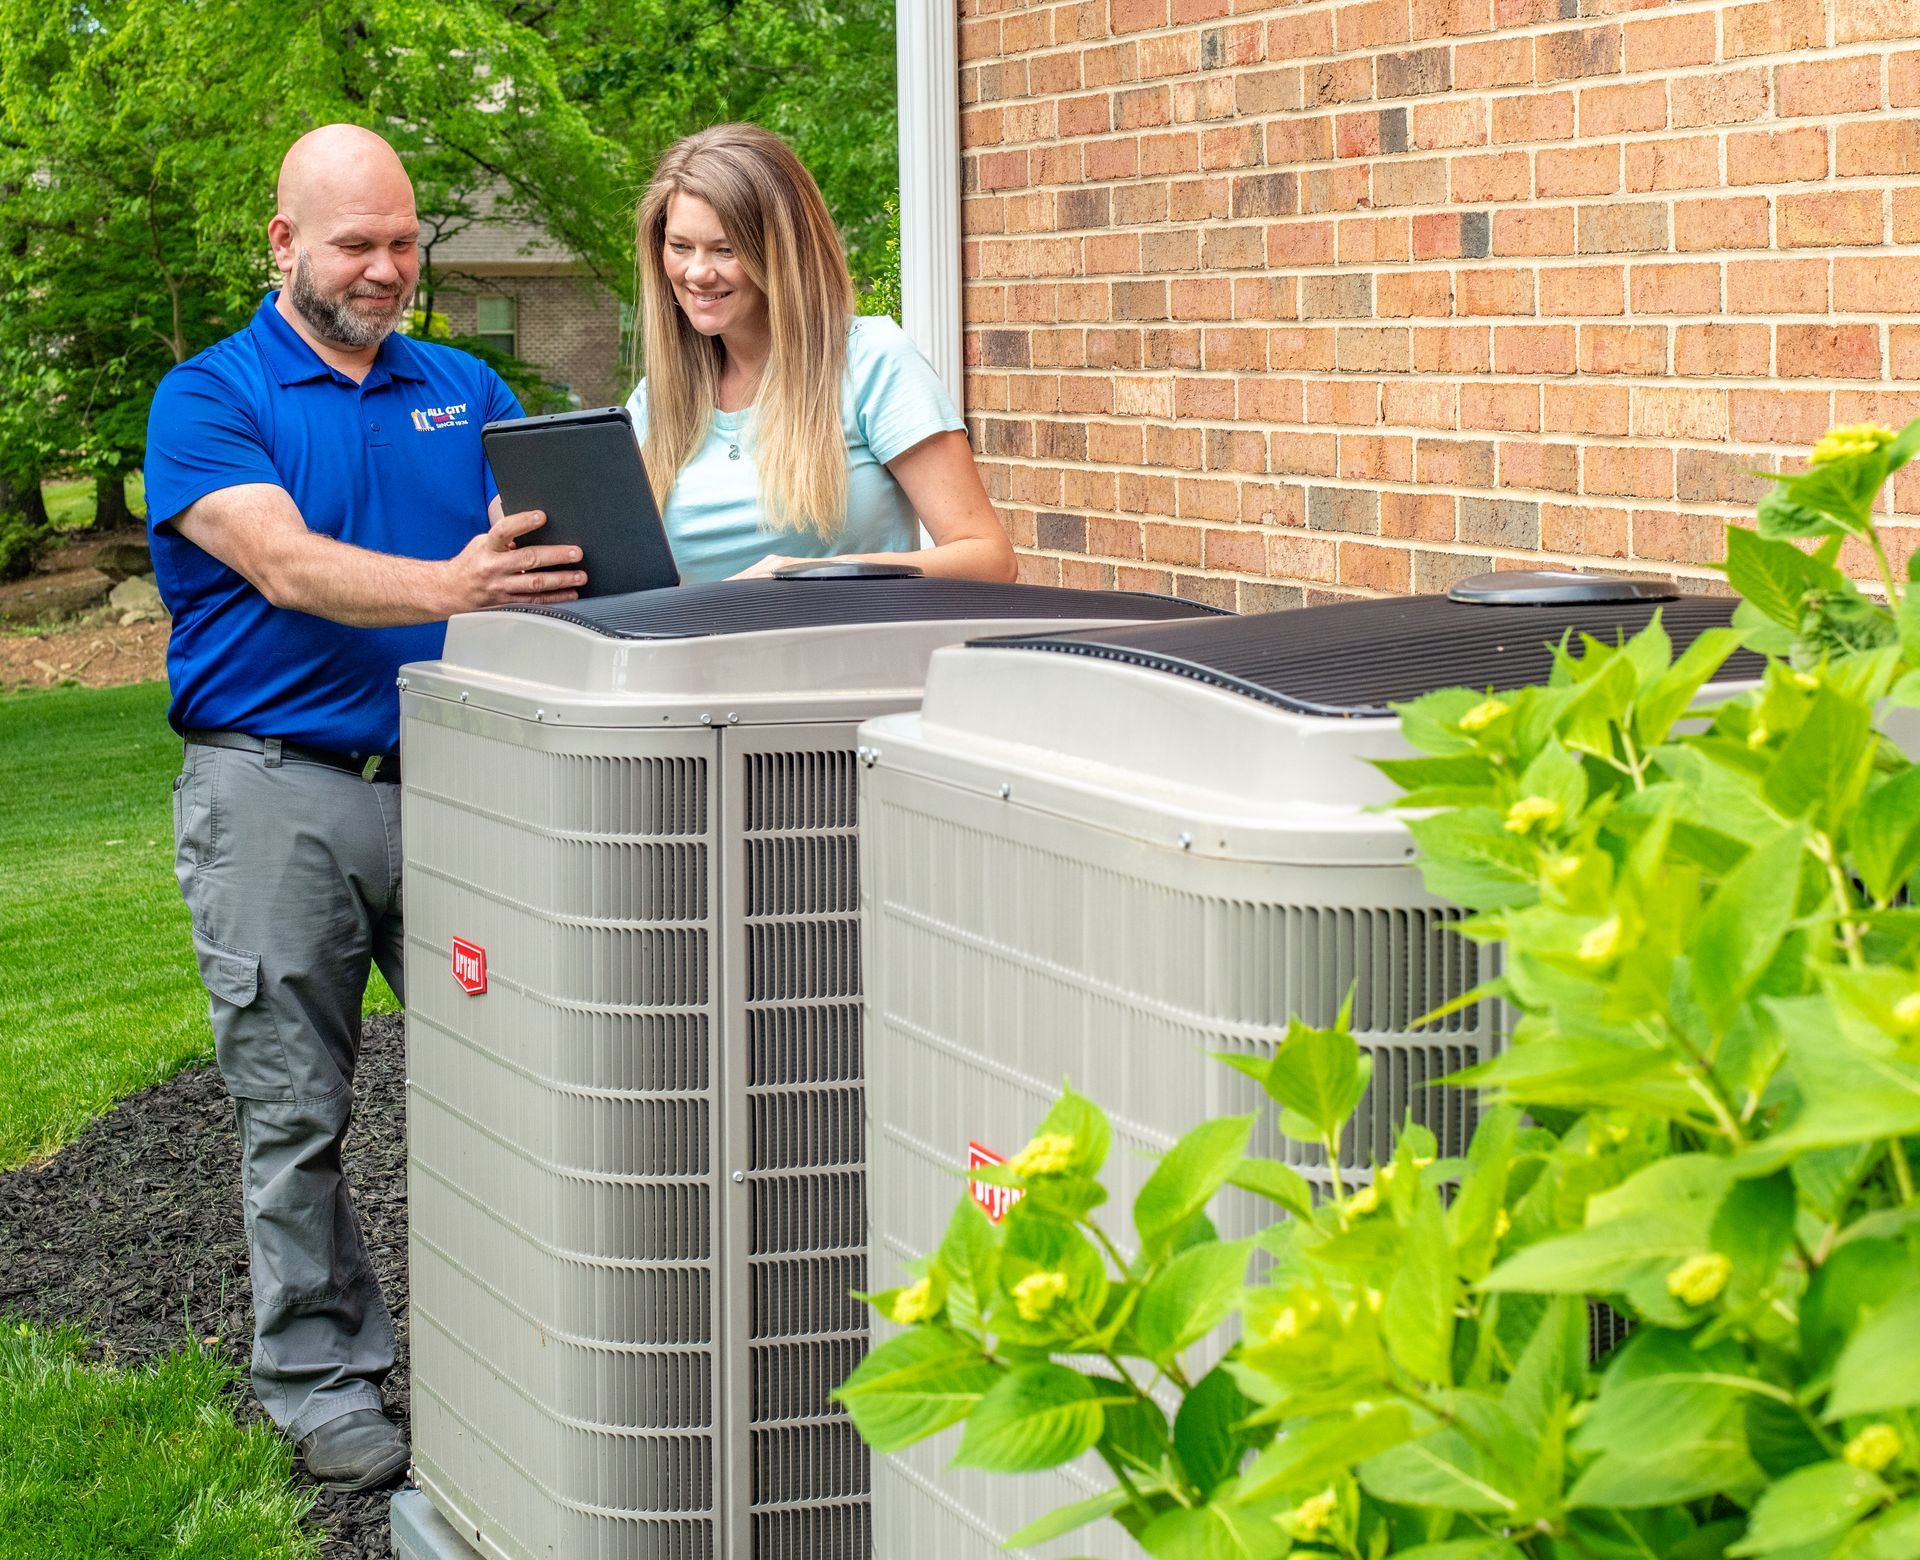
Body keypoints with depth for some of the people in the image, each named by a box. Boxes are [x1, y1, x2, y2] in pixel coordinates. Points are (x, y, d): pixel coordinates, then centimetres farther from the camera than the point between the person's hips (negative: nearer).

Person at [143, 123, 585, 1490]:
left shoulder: (464, 390, 14)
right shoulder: (209, 400, -2)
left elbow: (547, 541, 3)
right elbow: (289, 568, -18)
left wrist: (566, 564, -22)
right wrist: (452, 586, -35)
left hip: (450, 777, 4)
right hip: (278, 794, -4)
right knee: (295, 1111, 3)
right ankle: (321, 1378, 14)